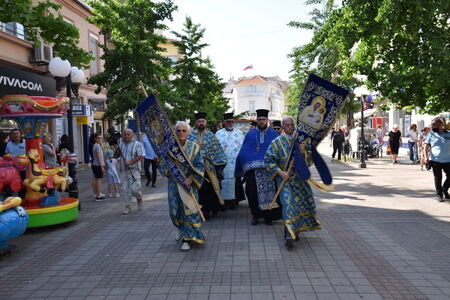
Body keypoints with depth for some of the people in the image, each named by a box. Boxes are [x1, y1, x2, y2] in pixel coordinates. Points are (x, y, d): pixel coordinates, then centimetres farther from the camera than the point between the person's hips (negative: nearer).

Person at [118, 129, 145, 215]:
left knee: (134, 189, -10)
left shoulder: (137, 144, -2)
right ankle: (128, 207, 16)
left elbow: (141, 156, -12)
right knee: (124, 189, 5)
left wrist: (130, 162, -19)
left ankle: (139, 199, 21)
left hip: (134, 171, -5)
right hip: (123, 171, 5)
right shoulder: (121, 145, 15)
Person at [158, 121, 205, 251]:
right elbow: (161, 162, 11)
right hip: (174, 183, 2)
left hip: (189, 183, -2)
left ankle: (186, 239, 6)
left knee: (188, 210, -4)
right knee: (174, 210, 7)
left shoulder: (194, 147, -1)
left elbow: (200, 165, -4)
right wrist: (167, 170, -8)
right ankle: (182, 229, 36)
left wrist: (191, 178, -16)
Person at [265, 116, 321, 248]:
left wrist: (304, 152, -19)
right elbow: (268, 159, -5)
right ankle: (289, 234, -14)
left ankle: (295, 229, 30)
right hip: (284, 178, -4)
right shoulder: (277, 142, -4)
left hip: (299, 177, 4)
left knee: (302, 202, 9)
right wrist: (279, 171, -17)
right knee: (287, 203, -15)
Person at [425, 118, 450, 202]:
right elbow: (427, 146, 1)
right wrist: (427, 157, -7)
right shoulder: (431, 134, 1)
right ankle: (439, 194, 20)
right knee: (438, 178, 5)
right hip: (435, 160, -2)